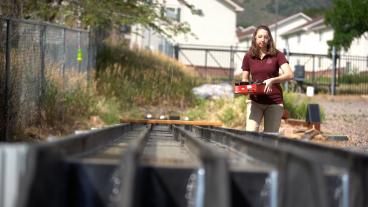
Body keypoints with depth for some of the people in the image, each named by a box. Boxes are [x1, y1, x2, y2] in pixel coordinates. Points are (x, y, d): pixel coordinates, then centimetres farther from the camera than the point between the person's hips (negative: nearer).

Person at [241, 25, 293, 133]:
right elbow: (244, 79, 14)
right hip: (255, 101, 1)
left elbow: (289, 75, -12)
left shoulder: (277, 55, 0)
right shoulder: (248, 57, 7)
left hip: (274, 102, -1)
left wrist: (272, 80, -27)